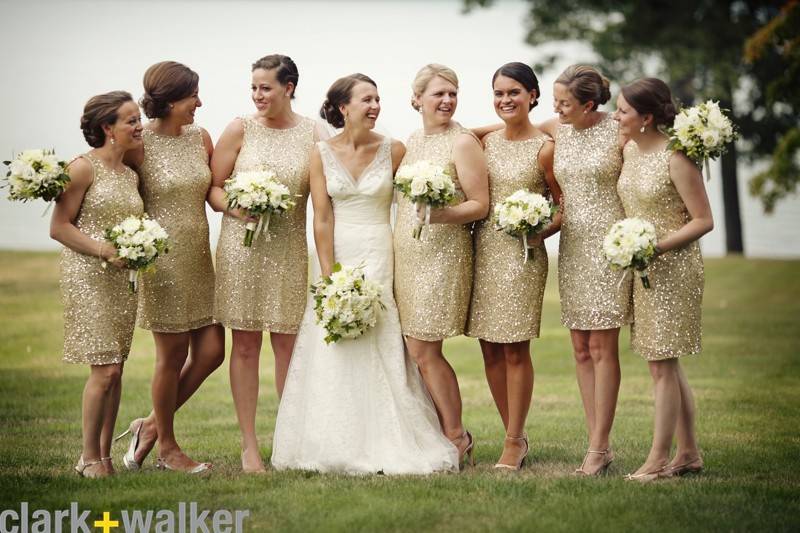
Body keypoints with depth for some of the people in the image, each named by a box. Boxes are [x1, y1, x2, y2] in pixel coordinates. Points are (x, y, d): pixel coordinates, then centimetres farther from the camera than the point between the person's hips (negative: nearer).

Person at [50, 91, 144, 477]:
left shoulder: (131, 175, 14)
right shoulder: (84, 168, -8)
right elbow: (59, 227, -11)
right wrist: (105, 250, -18)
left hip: (123, 280, 7)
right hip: (88, 277, -7)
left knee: (116, 371, 7)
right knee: (105, 369, -11)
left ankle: (106, 454, 14)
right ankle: (88, 457, 1)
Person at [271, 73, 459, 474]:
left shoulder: (393, 150, -1)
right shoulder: (322, 154, 0)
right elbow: (321, 219, -3)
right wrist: (330, 277, -9)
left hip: (381, 257, -1)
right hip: (338, 256, 1)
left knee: (382, 349, -4)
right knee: (332, 352, 0)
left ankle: (386, 447, 3)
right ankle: (336, 447, 9)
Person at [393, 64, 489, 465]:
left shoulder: (463, 142, -7)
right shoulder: (411, 142, 14)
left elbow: (479, 205, -10)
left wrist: (441, 214, -27)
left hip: (443, 256, -7)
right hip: (406, 255, 7)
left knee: (423, 351, -7)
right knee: (414, 350, 5)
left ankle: (457, 437, 5)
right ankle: (439, 433, 13)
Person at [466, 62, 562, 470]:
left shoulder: (544, 148, -4)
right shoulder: (485, 142, 9)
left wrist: (539, 232, -16)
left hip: (522, 255, -5)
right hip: (482, 249, 5)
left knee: (515, 350, -3)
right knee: (490, 349, 7)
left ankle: (514, 442, 5)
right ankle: (517, 436, 17)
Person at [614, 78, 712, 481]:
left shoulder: (676, 159, -16)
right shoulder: (629, 150, 7)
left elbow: (703, 221, -14)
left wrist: (656, 247, -20)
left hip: (672, 268, -8)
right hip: (642, 269, 8)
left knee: (662, 364, -4)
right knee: (665, 364, 12)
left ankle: (658, 458, 3)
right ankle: (688, 453, 20)